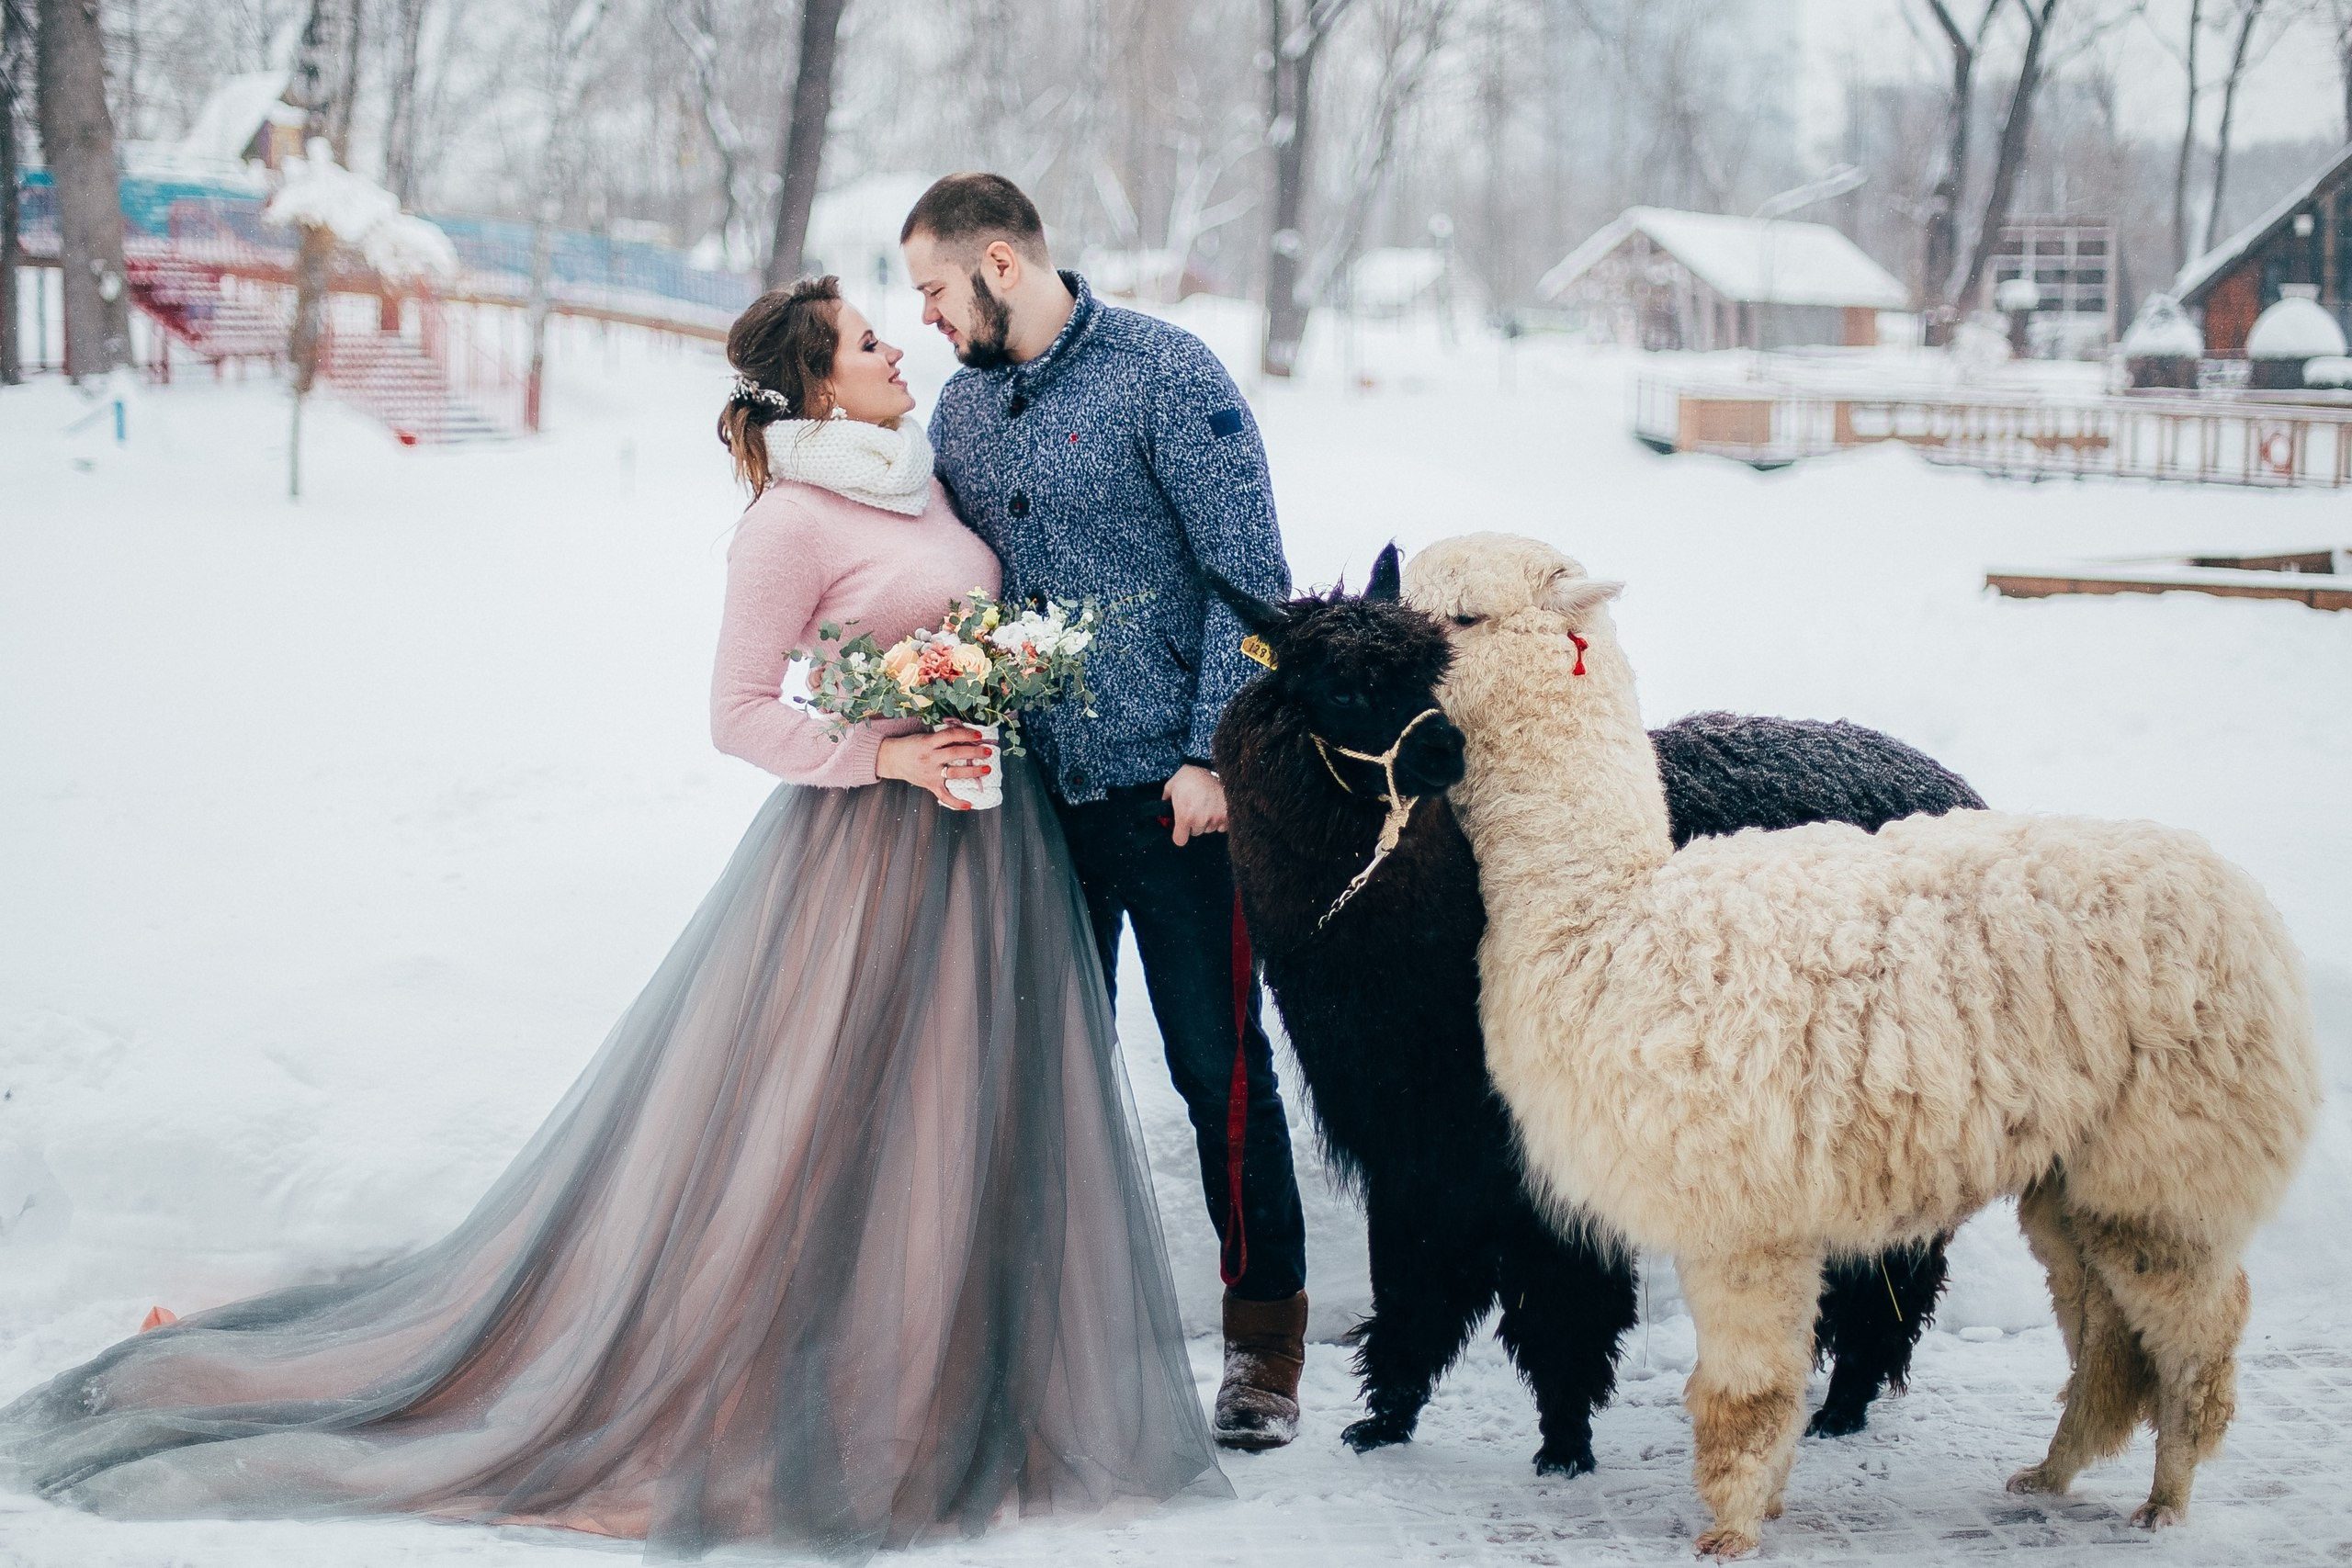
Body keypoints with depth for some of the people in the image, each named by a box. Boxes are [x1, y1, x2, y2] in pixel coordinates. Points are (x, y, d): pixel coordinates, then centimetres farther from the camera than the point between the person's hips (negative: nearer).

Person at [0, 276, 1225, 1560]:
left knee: (961, 1111, 11)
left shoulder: (922, 482, 11)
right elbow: (739, 714, -13)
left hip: (985, 830, 8)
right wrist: (883, 753, -21)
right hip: (865, 836, -8)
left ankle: (937, 1390, 21)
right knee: (810, 1125, -3)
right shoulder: (789, 519, -13)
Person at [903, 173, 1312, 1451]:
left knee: (1216, 1061, -2)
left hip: (1171, 788, -6)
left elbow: (1250, 576, -11)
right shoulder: (959, 407, 12)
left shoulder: (1165, 374, -8)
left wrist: (1212, 754, -16)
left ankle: (1265, 1335, 10)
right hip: (1031, 789, 6)